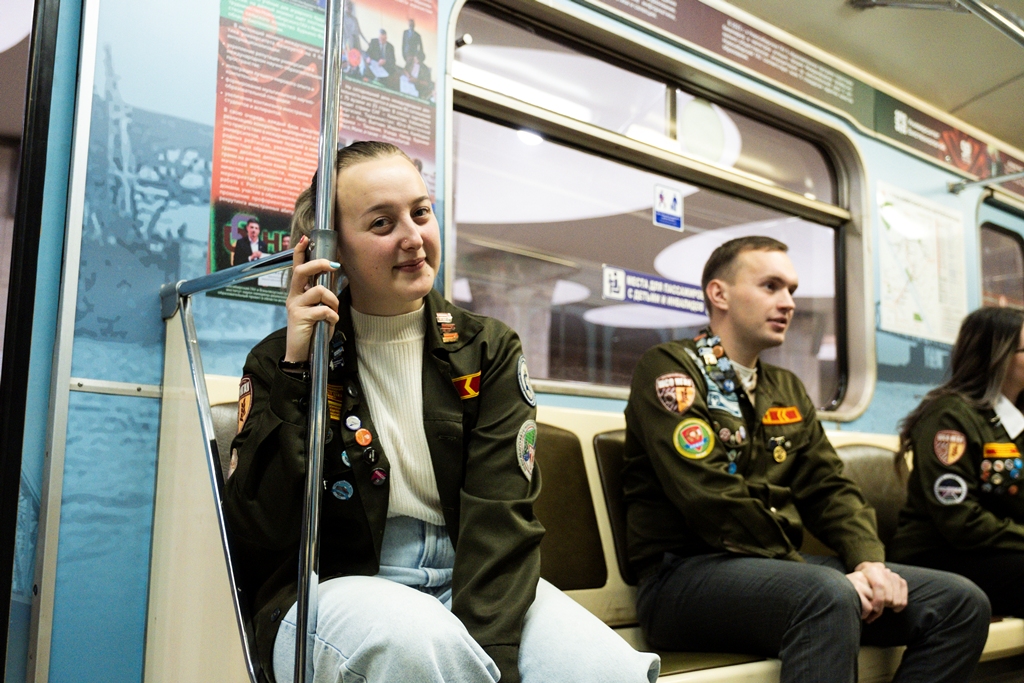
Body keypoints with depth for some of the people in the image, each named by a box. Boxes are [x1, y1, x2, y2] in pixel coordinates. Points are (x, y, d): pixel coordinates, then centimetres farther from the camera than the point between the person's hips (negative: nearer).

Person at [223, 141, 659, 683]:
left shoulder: (489, 351, 6)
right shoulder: (280, 362, 2)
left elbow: (502, 516, -5)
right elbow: (256, 534, -7)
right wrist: (295, 372, -14)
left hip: (471, 584, 2)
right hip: (334, 588, -1)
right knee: (418, 639, -36)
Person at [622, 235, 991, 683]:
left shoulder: (787, 389, 20)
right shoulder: (669, 370, -5)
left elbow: (829, 489, 14)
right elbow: (712, 497, -16)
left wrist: (870, 561, -6)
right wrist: (824, 575, -16)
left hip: (782, 566, 8)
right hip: (687, 574, -8)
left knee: (960, 601, -4)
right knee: (829, 595, -37)